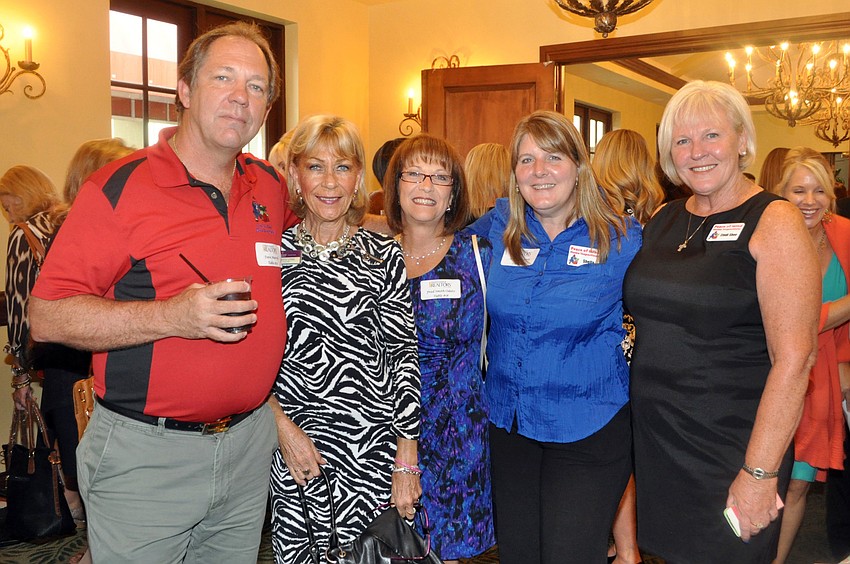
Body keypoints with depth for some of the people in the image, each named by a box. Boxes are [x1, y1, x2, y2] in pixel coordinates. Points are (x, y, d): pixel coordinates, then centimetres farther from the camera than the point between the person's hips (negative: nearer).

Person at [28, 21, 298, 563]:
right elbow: (48, 316, -14)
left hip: (250, 444, 5)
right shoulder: (120, 187, -11)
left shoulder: (269, 186, 5)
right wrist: (170, 316, -25)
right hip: (146, 455, -5)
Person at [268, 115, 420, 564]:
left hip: (376, 446, 0)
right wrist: (283, 426, -9)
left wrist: (406, 460, -5)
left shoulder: (383, 255, 0)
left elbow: (403, 354, -2)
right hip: (298, 449, 0)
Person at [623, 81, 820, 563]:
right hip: (655, 440, 6)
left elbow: (794, 359, -17)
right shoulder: (663, 220, 7)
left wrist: (759, 472, -19)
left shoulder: (774, 222, -11)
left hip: (731, 447, -5)